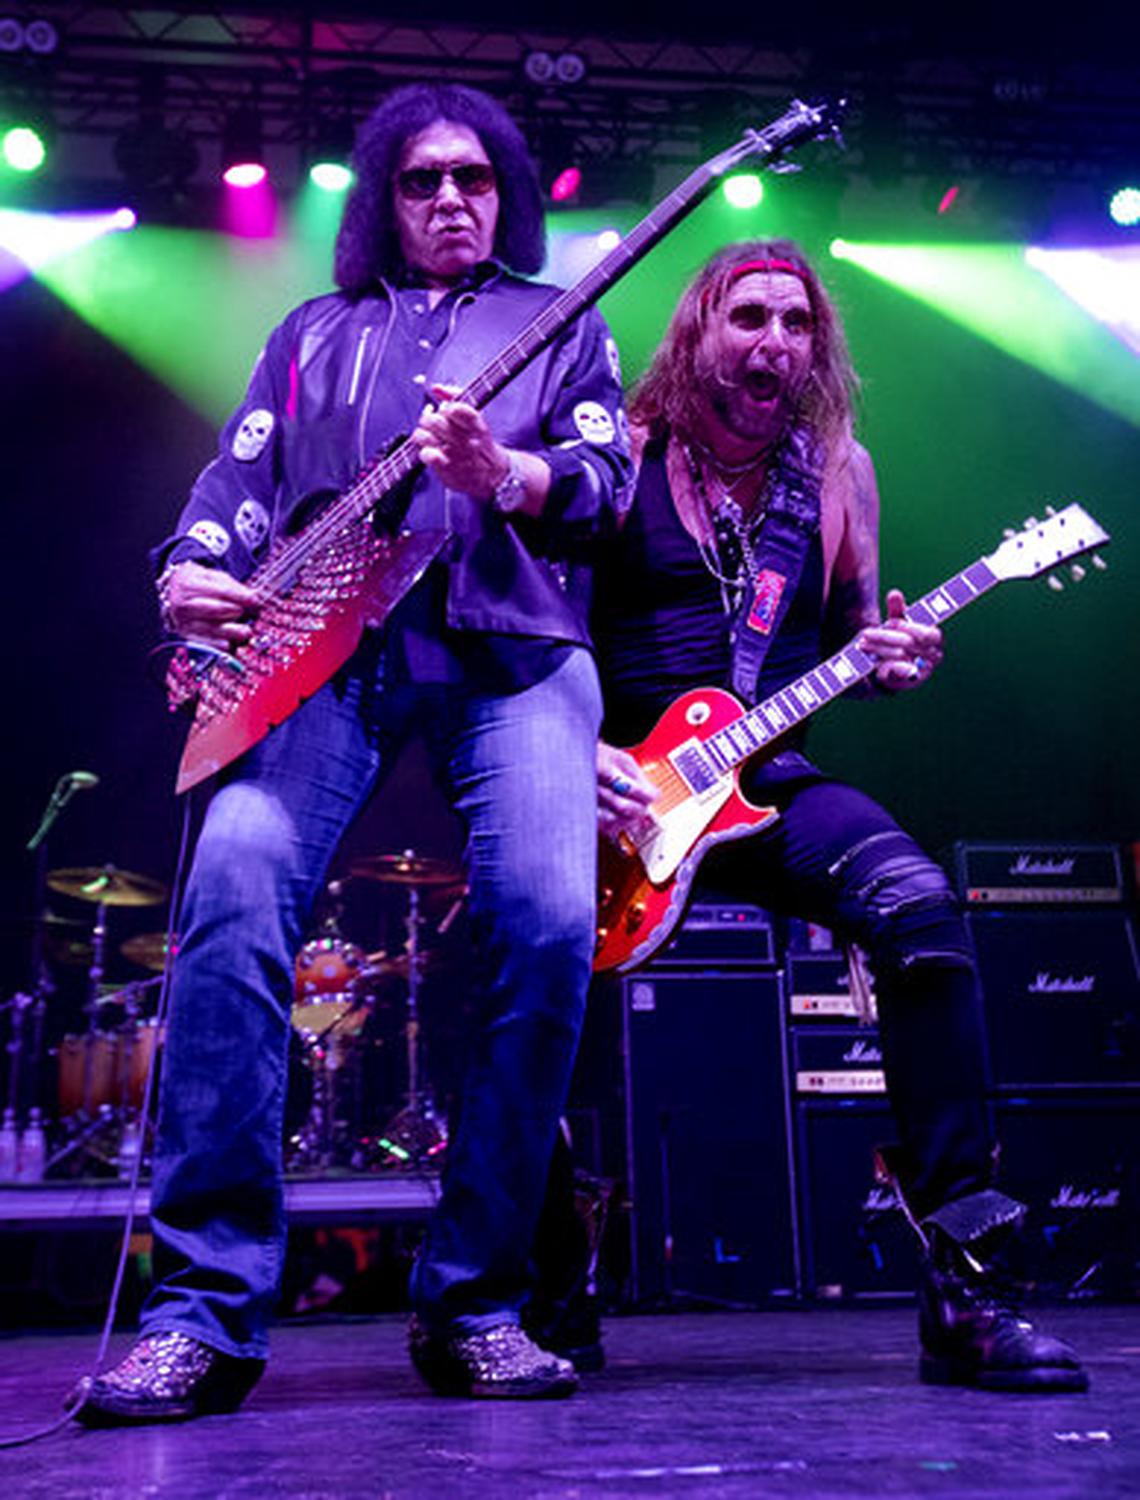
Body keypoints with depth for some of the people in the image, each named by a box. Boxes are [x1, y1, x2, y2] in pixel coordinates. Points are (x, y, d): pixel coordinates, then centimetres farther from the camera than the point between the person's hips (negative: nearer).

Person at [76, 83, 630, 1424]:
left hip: (510, 645, 0)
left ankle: (473, 1303, -8)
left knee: (548, 924, -23)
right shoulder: (317, 333, 29)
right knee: (234, 899, -23)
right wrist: (193, 569, -6)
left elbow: (604, 481, 9)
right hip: (322, 643, 1)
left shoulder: (561, 325, 25)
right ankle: (203, 1314, -16)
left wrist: (504, 476, -13)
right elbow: (240, 479, 17)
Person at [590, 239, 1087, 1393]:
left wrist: (893, 660, -5)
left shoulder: (838, 471, 10)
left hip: (763, 778, 2)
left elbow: (849, 637, 18)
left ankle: (963, 1286, -21)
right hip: (616, 779, -2)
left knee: (916, 903, -26)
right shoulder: (622, 456, 0)